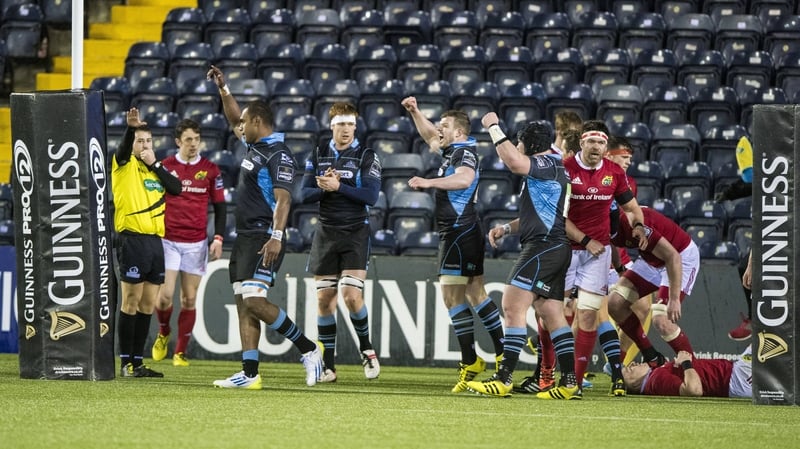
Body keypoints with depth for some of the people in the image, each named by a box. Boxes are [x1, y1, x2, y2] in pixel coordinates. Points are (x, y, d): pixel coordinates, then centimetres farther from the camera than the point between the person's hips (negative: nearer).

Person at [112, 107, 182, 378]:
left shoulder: (156, 168, 17)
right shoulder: (125, 165, 0)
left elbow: (176, 188, 2)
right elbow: (124, 146, -22)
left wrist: (155, 165, -4)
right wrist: (131, 127, -41)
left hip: (155, 240, 6)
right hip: (132, 239, -6)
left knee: (148, 303, 7)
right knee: (131, 301, -5)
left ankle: (138, 362, 12)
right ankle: (125, 363, -2)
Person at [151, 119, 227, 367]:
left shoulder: (210, 170, 4)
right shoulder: (164, 167, 1)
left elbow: (220, 206, 9)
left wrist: (218, 238, 0)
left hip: (196, 243, 1)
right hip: (168, 241, -1)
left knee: (189, 299, 2)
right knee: (165, 295, -10)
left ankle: (180, 352, 11)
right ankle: (163, 333, 20)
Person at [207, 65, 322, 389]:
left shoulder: (278, 155, -13)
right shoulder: (255, 146, 15)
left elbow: (283, 198, -23)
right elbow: (235, 119, 34)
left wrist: (276, 236, -32)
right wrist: (223, 89, 27)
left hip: (263, 239, -10)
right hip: (244, 237, 10)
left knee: (254, 300, -19)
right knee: (244, 305, 5)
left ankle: (308, 350, -11)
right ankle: (249, 374, 3)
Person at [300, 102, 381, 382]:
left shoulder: (367, 157, -2)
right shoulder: (318, 156, 9)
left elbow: (371, 196, -13)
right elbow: (305, 194, 4)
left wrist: (339, 187, -21)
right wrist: (323, 188, -16)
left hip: (355, 234, -3)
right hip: (326, 234, 3)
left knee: (351, 295, -16)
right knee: (324, 299, 1)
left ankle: (366, 349, 8)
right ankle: (328, 366, 7)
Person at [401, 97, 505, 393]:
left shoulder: (464, 152, -12)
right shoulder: (452, 151, 16)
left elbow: (465, 178, -34)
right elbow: (430, 136, 34)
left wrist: (429, 182, -39)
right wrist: (414, 112, 24)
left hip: (459, 232, -10)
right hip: (464, 232, 10)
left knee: (452, 296, -11)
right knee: (475, 293, 12)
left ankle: (470, 362, -12)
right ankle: (502, 352, 14)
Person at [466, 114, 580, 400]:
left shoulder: (548, 164, -10)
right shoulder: (549, 168, 23)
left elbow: (515, 162, -31)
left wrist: (494, 128, -20)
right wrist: (507, 228, 20)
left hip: (543, 246, -11)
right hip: (555, 248, 11)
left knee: (513, 305, -13)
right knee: (551, 314, 9)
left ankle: (503, 380, -16)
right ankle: (570, 383, 7)